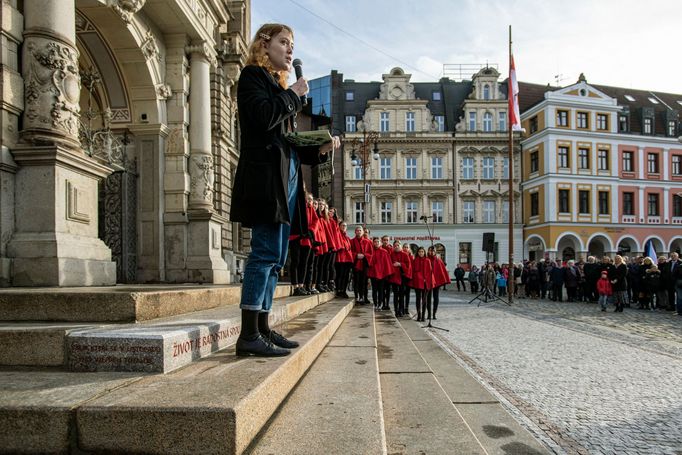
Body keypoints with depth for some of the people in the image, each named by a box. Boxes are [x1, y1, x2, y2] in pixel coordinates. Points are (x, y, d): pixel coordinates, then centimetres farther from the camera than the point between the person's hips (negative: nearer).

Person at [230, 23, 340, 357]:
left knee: (274, 257, 6)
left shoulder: (279, 86, 28)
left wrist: (320, 149, 9)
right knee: (267, 252, -15)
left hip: (285, 179, 9)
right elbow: (264, 116, -16)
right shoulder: (252, 75, 5)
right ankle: (249, 335, -12)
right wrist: (293, 95, 0)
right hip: (265, 177, -9)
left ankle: (262, 329, 11)